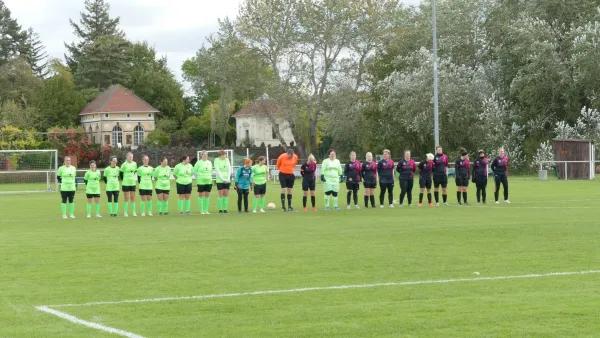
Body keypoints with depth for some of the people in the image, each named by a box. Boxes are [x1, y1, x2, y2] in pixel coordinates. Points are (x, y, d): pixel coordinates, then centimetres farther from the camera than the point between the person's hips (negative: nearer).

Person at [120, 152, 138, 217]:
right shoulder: (124, 165, -9)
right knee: (126, 198, 0)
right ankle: (125, 212, 6)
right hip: (126, 183, -4)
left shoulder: (134, 164, 3)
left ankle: (134, 212, 9)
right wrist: (124, 179, 2)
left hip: (133, 183, 4)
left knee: (133, 198, 5)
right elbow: (121, 173, -1)